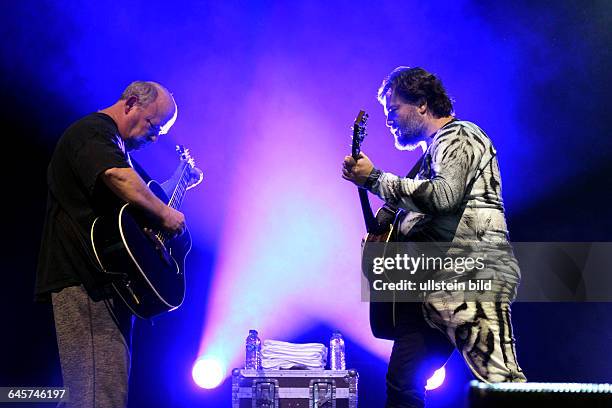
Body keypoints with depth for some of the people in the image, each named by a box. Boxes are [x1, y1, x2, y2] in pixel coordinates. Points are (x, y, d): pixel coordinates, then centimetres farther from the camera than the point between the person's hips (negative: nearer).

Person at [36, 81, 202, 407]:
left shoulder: (111, 141, 24)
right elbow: (116, 176, -33)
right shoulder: (92, 132, -11)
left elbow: (131, 197, 35)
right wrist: (165, 213, -24)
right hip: (86, 281, -11)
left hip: (106, 280, 11)